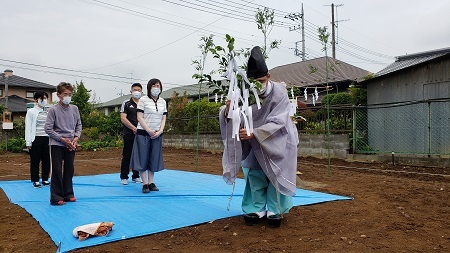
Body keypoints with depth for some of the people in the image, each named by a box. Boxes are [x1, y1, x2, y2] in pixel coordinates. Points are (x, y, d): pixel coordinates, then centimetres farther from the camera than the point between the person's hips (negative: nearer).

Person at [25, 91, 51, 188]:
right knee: (35, 161, 4)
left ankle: (45, 179, 21)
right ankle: (35, 181, 15)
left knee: (47, 160, 8)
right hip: (36, 139, -3)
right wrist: (28, 142, -7)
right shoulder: (31, 112, 0)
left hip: (47, 139, 3)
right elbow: (28, 128, -2)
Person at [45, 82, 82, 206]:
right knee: (57, 171, 0)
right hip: (57, 145, -4)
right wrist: (62, 139, -14)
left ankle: (68, 194, 23)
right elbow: (48, 129, -10)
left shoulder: (74, 109, 4)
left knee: (69, 170, 11)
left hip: (71, 145, 4)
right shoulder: (53, 110, -8)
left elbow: (78, 125, 11)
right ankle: (56, 197, 8)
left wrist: (76, 137, -5)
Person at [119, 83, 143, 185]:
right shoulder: (126, 104, 4)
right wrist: (134, 128, -14)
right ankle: (124, 177, 9)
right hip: (129, 134, -3)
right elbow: (123, 118, -4)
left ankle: (136, 176, 18)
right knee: (127, 156, 0)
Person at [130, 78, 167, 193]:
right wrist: (149, 131, -15)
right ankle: (145, 184, 5)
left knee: (154, 158, 7)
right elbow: (140, 117, -8)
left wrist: (160, 131, -7)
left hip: (157, 134, 4)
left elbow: (163, 119, 8)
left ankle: (151, 182, 16)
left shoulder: (163, 102, 10)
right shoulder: (143, 100, -4)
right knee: (143, 157, -1)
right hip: (143, 133, -4)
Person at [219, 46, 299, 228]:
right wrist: (227, 109, -44)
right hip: (256, 143, 3)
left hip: (278, 141, -3)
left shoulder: (279, 93, -28)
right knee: (254, 175, 5)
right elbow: (226, 115, -19)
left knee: (276, 176, 1)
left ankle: (275, 211, 16)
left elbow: (277, 122, -32)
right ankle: (258, 210, 18)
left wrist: (254, 133, -45)